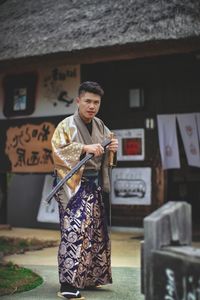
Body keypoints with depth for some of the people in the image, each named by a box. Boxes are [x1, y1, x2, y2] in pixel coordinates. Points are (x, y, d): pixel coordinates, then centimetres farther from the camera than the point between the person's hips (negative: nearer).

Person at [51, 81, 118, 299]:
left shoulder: (100, 126, 12)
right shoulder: (67, 125, -7)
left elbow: (105, 156, 20)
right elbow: (58, 149, -18)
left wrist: (112, 148, -3)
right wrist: (84, 148, -26)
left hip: (95, 184, 7)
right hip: (74, 185, -7)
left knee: (95, 231, 12)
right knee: (74, 231, -15)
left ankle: (88, 277, 25)